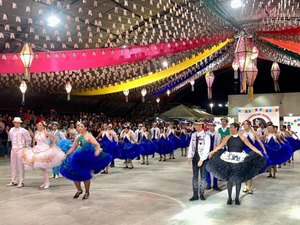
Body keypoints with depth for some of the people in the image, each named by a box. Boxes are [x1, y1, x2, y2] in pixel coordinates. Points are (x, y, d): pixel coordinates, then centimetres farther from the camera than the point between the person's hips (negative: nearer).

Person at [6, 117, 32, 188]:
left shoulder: (23, 130, -6)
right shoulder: (11, 130, 8)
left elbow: (29, 139, 0)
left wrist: (27, 148, 1)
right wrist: (12, 145, 17)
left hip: (20, 150, -5)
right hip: (13, 149, 5)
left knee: (20, 166, -3)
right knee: (13, 166, 10)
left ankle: (21, 182, 2)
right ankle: (13, 181, 19)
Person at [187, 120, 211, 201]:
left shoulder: (206, 136, -10)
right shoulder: (193, 135, 4)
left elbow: (206, 149, -14)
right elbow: (191, 146, 8)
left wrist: (201, 160, -18)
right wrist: (189, 156, 0)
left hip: (203, 159, -4)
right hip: (195, 158, 4)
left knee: (203, 177, 6)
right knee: (195, 177, 8)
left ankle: (201, 194, 19)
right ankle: (195, 195, 16)